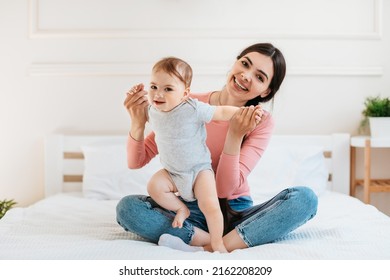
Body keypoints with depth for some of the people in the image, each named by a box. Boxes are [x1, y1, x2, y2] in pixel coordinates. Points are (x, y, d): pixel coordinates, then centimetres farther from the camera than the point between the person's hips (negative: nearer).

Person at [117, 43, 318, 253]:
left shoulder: (261, 122, -8)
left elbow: (226, 189, -15)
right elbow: (137, 161, -4)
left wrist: (235, 136, -26)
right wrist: (138, 124, -23)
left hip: (236, 214, 0)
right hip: (192, 213, 1)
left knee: (305, 198, -25)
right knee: (127, 207, -26)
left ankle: (209, 250, -31)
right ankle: (233, 244, -28)